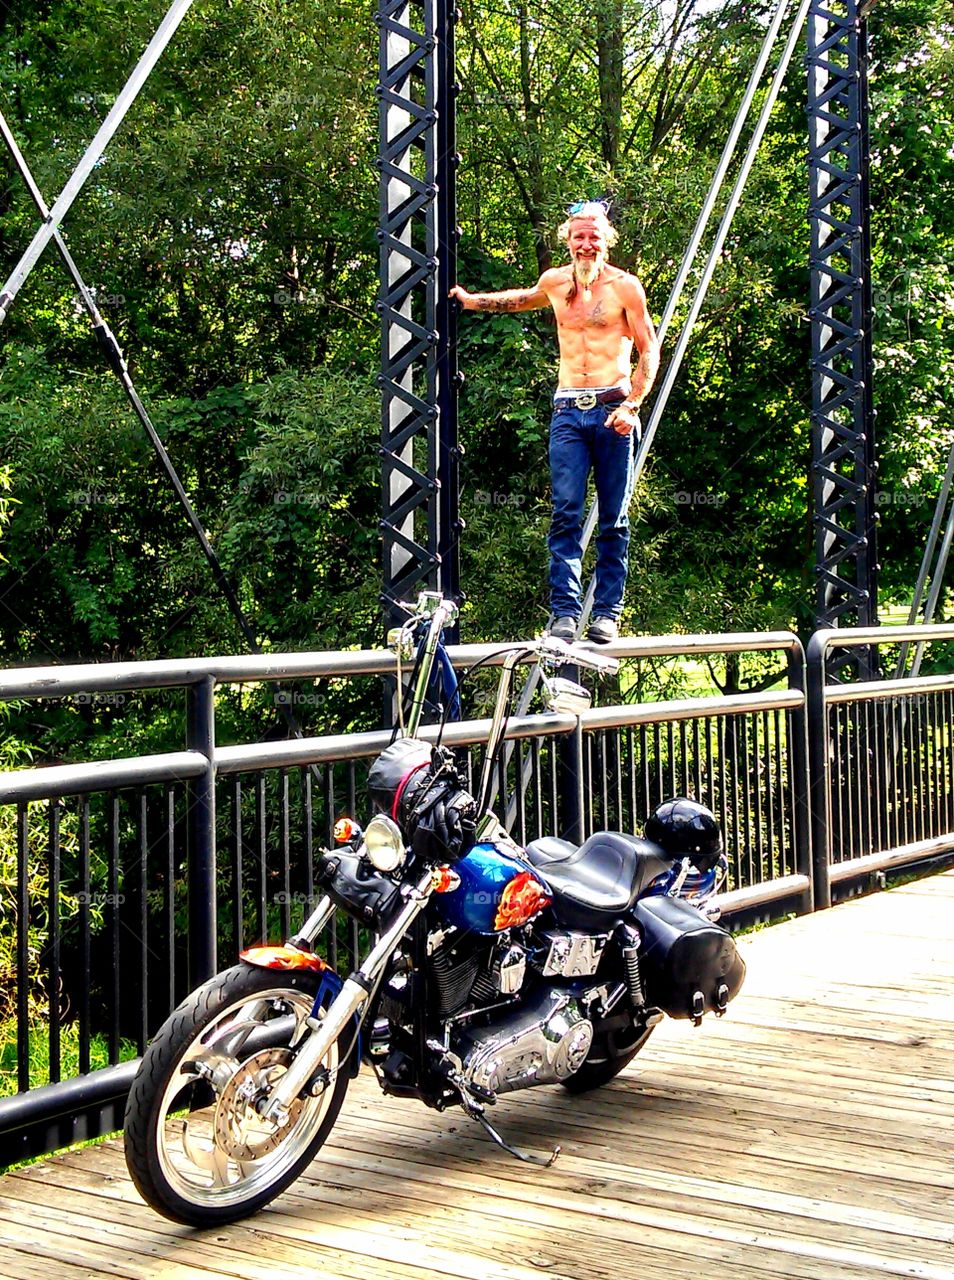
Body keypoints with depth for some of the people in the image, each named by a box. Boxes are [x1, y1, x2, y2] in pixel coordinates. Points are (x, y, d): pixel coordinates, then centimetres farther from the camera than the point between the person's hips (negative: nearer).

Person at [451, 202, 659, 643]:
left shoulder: (624, 286, 2)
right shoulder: (554, 282, 13)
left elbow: (649, 350, 1)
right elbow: (525, 299, 37)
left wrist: (632, 405, -11)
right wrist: (473, 300, 41)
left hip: (613, 410, -2)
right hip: (568, 412, 3)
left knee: (614, 518, 1)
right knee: (565, 513, -8)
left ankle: (607, 613, 5)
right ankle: (565, 612, -9)